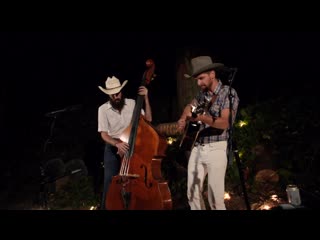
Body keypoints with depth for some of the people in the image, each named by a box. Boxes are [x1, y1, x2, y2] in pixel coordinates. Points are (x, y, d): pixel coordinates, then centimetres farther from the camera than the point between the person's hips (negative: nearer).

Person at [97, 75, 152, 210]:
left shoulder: (132, 103, -2)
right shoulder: (103, 109, -7)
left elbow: (148, 119, -6)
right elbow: (104, 134, -9)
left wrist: (146, 98, -13)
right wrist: (117, 144, -27)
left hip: (130, 146, 1)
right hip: (112, 148, -1)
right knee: (110, 181, -5)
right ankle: (106, 207, 12)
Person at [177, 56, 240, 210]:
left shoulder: (228, 93, -8)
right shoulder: (203, 93, 11)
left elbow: (224, 123, -19)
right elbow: (190, 106, 27)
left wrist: (202, 118, -34)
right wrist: (183, 119, 5)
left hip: (216, 149, -6)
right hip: (197, 148, 6)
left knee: (215, 196, -10)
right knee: (192, 192, 6)